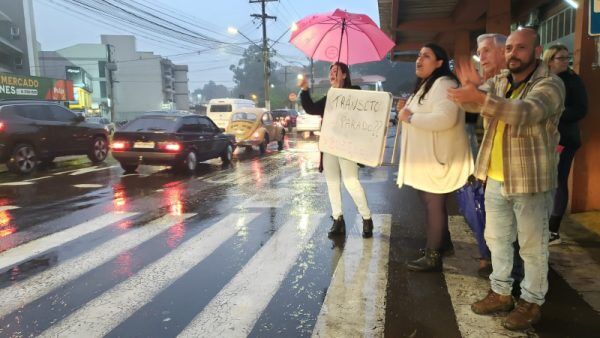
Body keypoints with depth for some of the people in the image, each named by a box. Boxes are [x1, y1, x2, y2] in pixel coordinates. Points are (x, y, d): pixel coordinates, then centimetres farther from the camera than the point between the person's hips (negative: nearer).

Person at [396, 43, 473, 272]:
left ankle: (433, 257, 6)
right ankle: (443, 242, 35)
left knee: (434, 205, -3)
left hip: (437, 157, -10)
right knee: (430, 203, 18)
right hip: (425, 157, 10)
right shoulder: (425, 85, 18)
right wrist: (406, 111, 9)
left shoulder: (444, 83, -16)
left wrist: (410, 117, -21)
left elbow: (445, 118, -30)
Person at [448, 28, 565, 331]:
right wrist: (468, 88, -27)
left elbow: (526, 112, -33)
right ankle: (501, 293, 32)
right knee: (497, 238, 16)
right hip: (496, 178, 6)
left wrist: (479, 98, -44)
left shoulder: (550, 84, -13)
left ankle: (531, 303, 23)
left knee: (532, 246, 7)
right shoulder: (499, 81, 8)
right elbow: (475, 104, -4)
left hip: (530, 180, -6)